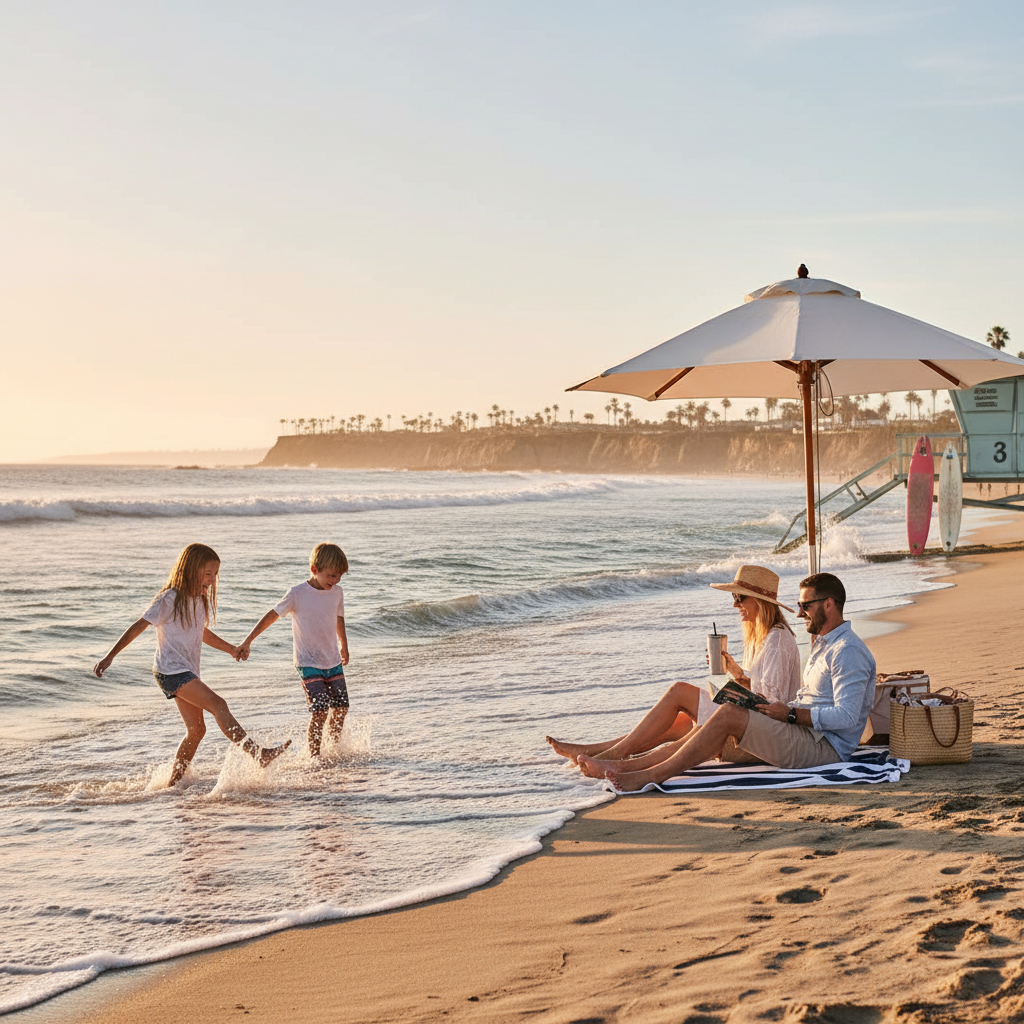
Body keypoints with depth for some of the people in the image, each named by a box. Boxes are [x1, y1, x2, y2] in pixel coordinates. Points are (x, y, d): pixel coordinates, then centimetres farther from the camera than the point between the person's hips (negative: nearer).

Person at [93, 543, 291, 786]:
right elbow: (138, 627, -12)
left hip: (188, 672, 9)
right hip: (170, 670, -9)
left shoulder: (200, 599, 10)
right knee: (218, 704, -22)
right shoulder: (170, 599, -13)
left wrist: (231, 649, 26)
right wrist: (109, 657, -13)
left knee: (196, 730, 7)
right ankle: (257, 754, -30)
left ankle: (173, 783, 19)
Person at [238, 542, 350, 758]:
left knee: (341, 708, 9)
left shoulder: (337, 593, 1)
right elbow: (271, 616, -10)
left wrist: (344, 646, 32)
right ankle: (314, 757, -3)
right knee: (320, 711, -14)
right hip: (309, 664, -5)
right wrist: (247, 641, -13)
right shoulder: (297, 594, -15)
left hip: (333, 662, 6)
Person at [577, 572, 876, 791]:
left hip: (825, 747, -10)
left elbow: (845, 716, -21)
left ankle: (650, 775, -25)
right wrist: (773, 706, 7)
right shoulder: (822, 644, 23)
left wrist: (791, 714, -17)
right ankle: (622, 766, -11)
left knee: (728, 714, -23)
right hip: (802, 732, 10)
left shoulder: (848, 651, -11)